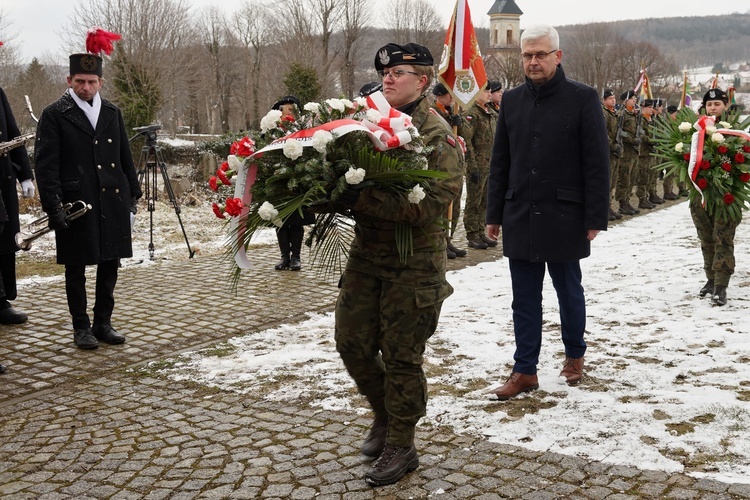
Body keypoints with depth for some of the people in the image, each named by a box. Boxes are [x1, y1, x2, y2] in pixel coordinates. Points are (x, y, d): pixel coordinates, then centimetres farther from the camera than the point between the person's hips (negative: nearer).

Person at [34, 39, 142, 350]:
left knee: (110, 265, 9)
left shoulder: (113, 113, 12)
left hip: (113, 202, 4)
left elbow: (125, 158, 17)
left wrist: (133, 194, 12)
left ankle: (103, 322, 22)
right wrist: (53, 204, -14)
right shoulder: (54, 115, -2)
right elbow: (46, 164, -7)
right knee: (76, 268, 5)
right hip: (75, 204, -4)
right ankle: (81, 327, 17)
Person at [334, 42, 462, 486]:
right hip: (366, 254, 6)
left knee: (400, 356, 3)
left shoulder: (438, 137, -12)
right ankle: (385, 416, 37)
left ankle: (401, 447, 22)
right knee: (353, 343, 11)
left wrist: (362, 199, -29)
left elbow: (432, 204, -24)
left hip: (414, 263, -6)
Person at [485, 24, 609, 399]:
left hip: (563, 217, -4)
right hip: (519, 217, 4)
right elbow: (500, 161, 12)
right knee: (524, 298, 8)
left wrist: (596, 218, -11)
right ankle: (525, 371, 16)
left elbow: (597, 162, -7)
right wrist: (494, 214, 9)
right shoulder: (512, 100, 9)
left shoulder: (582, 98, -5)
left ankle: (574, 355, 33)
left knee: (569, 291, 12)